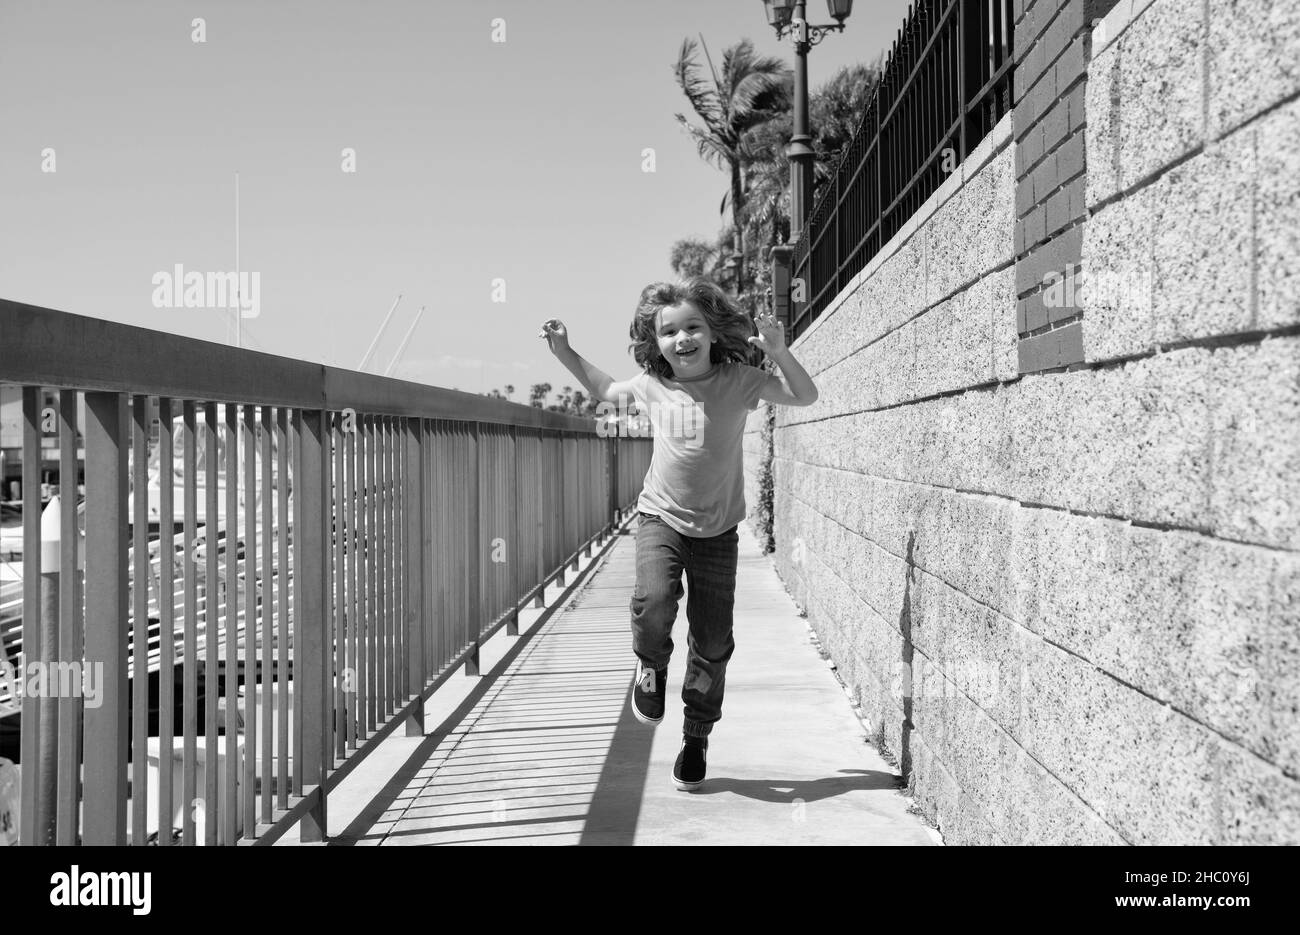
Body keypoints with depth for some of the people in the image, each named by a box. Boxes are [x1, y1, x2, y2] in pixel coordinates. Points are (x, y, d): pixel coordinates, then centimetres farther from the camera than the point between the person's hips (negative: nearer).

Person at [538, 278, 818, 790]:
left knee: (712, 643, 4)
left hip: (716, 530, 0)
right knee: (652, 603, -28)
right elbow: (606, 390, 19)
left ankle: (696, 738, 24)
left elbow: (805, 397, -10)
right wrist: (566, 353, 9)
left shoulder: (738, 380, -9)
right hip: (660, 518, 0)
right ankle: (651, 668, 6)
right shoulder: (651, 385, -2)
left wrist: (778, 351, -26)